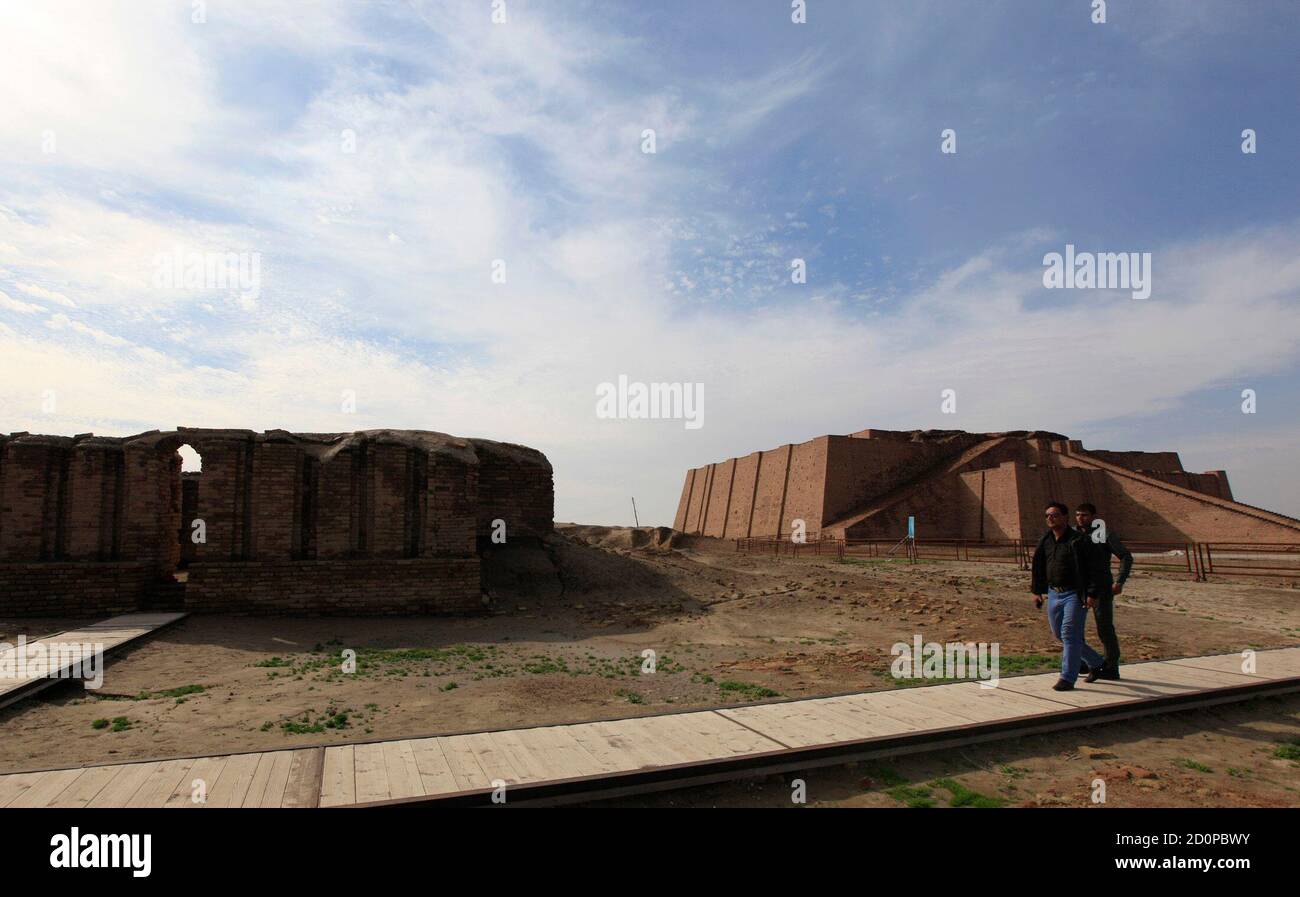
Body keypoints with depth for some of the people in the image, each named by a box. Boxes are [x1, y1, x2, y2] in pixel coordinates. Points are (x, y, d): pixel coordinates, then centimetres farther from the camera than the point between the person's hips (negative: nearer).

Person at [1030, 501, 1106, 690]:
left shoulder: (1076, 540, -13)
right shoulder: (1045, 540, 7)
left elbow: (1091, 568, -14)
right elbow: (1037, 567, 14)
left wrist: (1092, 594, -19)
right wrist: (1036, 591, 12)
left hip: (1075, 594, -7)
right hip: (1054, 594, 7)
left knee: (1070, 635, -9)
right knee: (1059, 634, 14)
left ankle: (1068, 678, -2)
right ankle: (1096, 663, 34)